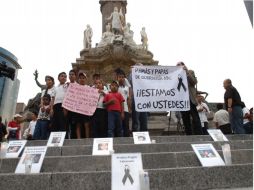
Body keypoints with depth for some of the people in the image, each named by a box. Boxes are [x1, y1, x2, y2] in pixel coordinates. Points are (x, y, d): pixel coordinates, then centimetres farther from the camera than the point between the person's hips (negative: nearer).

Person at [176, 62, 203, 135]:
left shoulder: (190, 72, 9)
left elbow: (194, 82, -6)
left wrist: (187, 72, -11)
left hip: (190, 99, -2)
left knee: (195, 119, -8)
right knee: (185, 120, 6)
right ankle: (189, 135, 13)